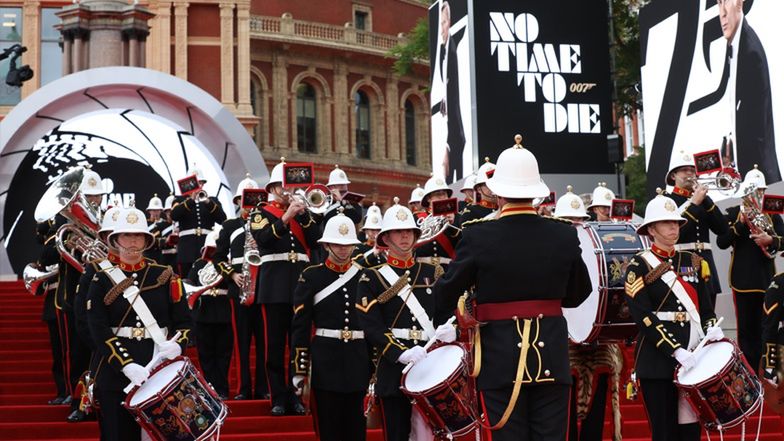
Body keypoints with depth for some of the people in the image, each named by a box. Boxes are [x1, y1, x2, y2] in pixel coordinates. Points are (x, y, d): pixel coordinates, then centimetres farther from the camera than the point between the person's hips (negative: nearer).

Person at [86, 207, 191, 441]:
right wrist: (127, 365, -19)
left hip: (160, 371, 1)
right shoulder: (103, 281, 3)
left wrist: (176, 345, -16)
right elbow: (99, 331, -7)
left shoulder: (165, 276, 7)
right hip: (116, 375, -1)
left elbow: (183, 322, 6)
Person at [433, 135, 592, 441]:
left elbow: (447, 292, -3)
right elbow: (578, 295, 9)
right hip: (551, 355, 2)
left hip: (501, 358, -2)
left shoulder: (478, 236, -10)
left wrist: (433, 328, 14)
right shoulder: (564, 235, -2)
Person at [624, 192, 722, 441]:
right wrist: (676, 351, -19)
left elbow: (706, 306, 17)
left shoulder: (693, 262, 13)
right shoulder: (640, 267, -3)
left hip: (693, 359, 5)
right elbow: (644, 318, -11)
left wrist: (711, 327, -6)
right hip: (658, 361, -4)